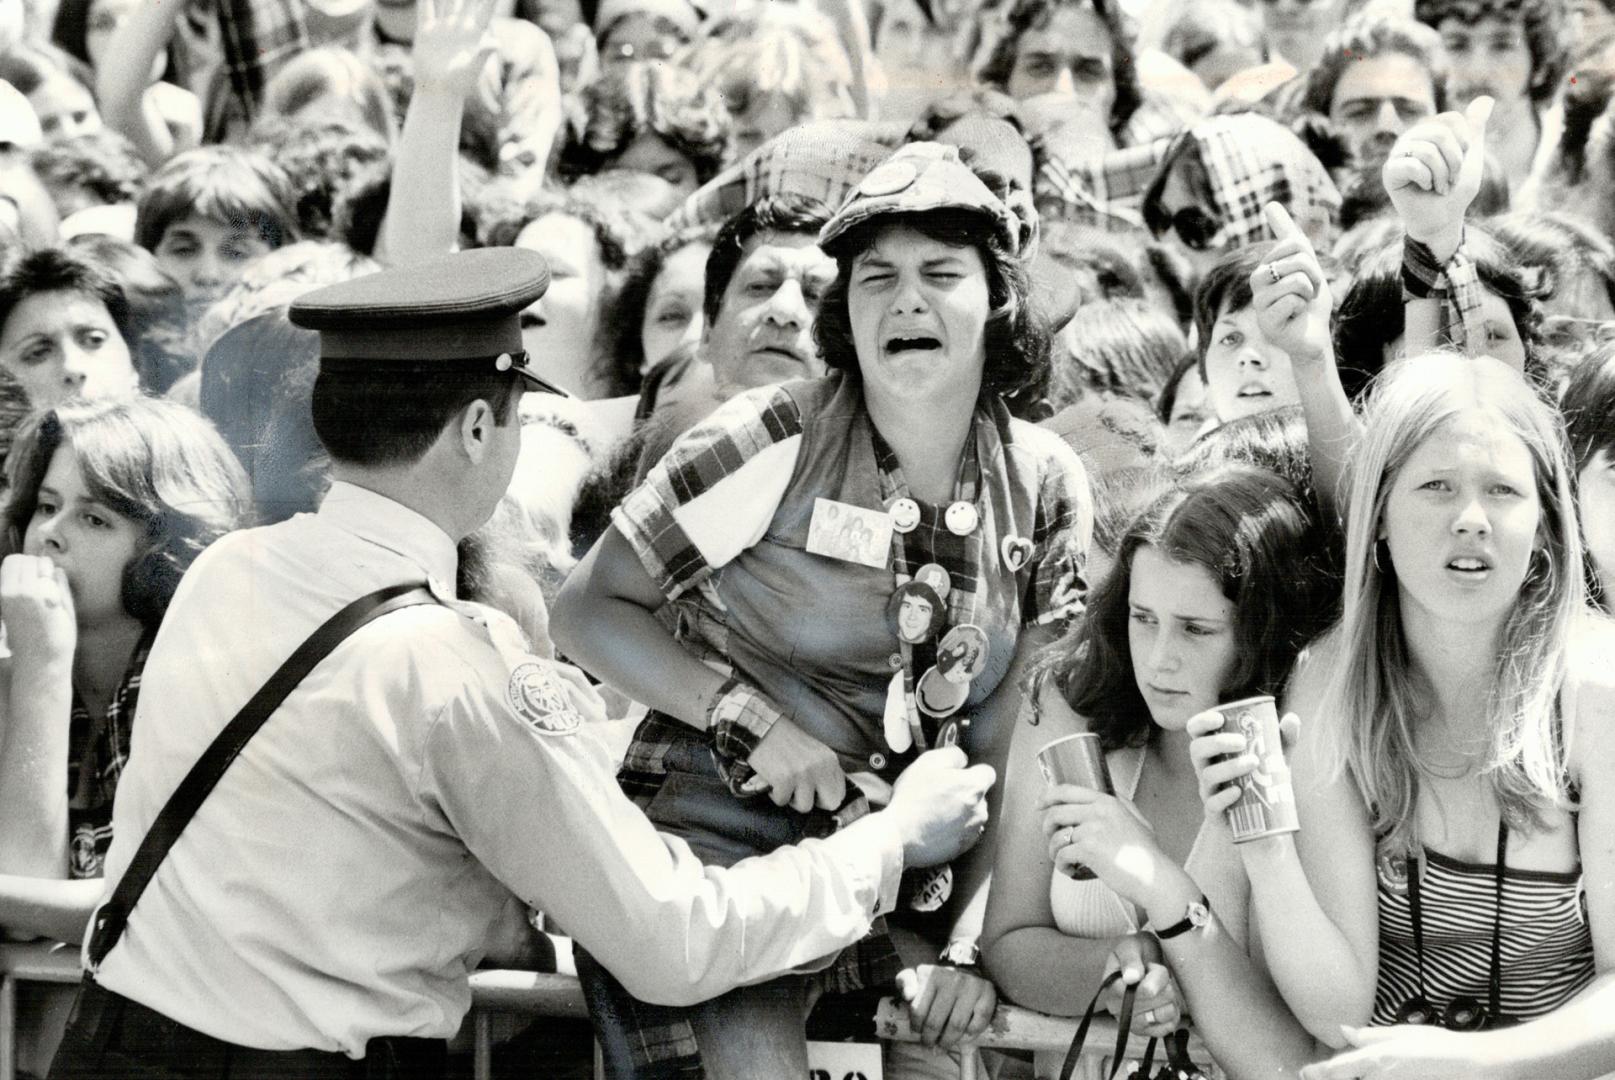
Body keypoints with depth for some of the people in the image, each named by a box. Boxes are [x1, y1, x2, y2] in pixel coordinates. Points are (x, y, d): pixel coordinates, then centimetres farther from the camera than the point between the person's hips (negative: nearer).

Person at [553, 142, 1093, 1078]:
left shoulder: (1045, 488, 4)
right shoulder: (773, 444, -9)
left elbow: (1013, 741, 4)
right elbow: (589, 611, -3)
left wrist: (970, 943, -6)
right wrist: (750, 721, -14)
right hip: (721, 841, -4)